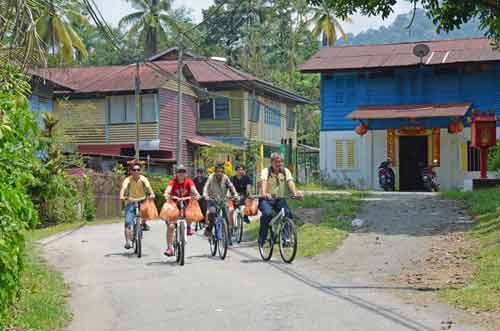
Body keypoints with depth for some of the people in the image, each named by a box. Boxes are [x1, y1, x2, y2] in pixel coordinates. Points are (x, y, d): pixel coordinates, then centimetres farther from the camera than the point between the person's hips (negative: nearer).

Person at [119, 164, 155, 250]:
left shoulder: (143, 179, -7)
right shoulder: (128, 180, -10)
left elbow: (148, 186, -24)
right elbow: (123, 188, -26)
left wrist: (152, 194, -45)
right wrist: (122, 196, -48)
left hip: (141, 201, 2)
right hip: (130, 203, -1)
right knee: (128, 222, -15)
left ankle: (144, 223, -3)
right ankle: (128, 242, -12)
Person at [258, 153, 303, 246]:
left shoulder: (285, 171, 1)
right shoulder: (266, 171, -7)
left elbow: (290, 182, -15)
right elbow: (263, 182, -26)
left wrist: (295, 193, -36)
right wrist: (264, 193, -48)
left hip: (280, 199, 3)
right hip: (266, 199, -3)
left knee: (288, 213, -24)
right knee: (267, 213, -31)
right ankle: (261, 239, -15)